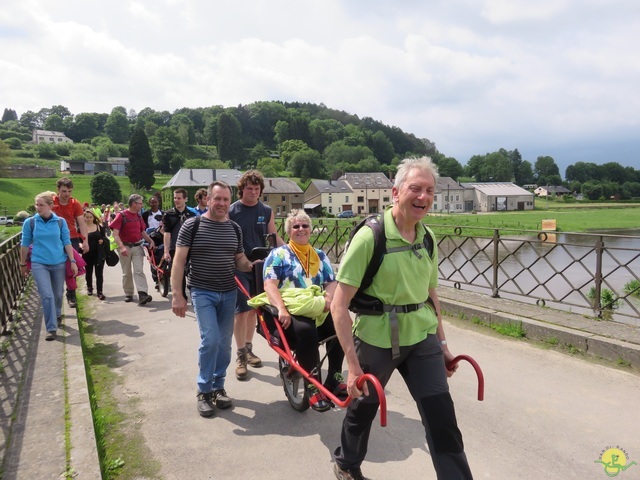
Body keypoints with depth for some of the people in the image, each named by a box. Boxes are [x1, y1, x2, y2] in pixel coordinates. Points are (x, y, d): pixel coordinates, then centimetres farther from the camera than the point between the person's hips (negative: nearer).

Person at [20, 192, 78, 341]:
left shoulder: (60, 222, -2)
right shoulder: (30, 222, -4)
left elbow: (67, 242, 0)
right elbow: (25, 244, 4)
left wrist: (72, 261, -3)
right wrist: (23, 264, 10)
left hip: (59, 263, 1)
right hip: (39, 264, -1)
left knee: (58, 294, 14)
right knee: (47, 295, -11)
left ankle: (57, 315, 42)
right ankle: (51, 328, -4)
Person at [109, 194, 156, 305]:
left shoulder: (139, 216, 8)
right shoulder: (121, 215, -9)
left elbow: (143, 231, 18)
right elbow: (115, 233, -16)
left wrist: (151, 241, 1)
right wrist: (122, 247, -28)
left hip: (137, 247, 3)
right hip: (125, 247, -3)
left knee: (139, 271, -8)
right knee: (127, 273, 9)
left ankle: (142, 294, -18)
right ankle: (128, 294, 20)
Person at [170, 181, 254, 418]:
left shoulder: (234, 228, 6)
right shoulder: (192, 225, -6)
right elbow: (179, 261, -8)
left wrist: (252, 266, -8)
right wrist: (177, 295, -13)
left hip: (229, 293, 4)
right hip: (202, 292, -4)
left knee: (224, 343, 10)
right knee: (210, 340, -12)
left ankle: (218, 387, 27)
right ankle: (204, 391, 7)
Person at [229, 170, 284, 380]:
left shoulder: (266, 211, 5)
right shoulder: (231, 211, -5)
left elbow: (274, 237, 9)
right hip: (238, 267, -4)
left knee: (253, 309, 12)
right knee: (242, 310, -6)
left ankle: (248, 349, 26)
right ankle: (240, 356, 4)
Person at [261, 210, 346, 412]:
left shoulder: (320, 255, 20)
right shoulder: (278, 254, 6)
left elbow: (332, 282, 11)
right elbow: (270, 284, -8)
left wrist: (328, 296, -14)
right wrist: (281, 309, -26)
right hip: (289, 313, -4)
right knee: (306, 330, -36)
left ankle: (334, 380, -10)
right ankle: (313, 387, -22)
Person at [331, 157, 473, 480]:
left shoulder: (427, 237, 0)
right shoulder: (370, 236, -20)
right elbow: (339, 305, -21)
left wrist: (442, 342, 15)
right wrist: (353, 364, -24)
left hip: (422, 339, 4)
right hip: (376, 340, -4)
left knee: (441, 414, -1)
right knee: (363, 407, 18)